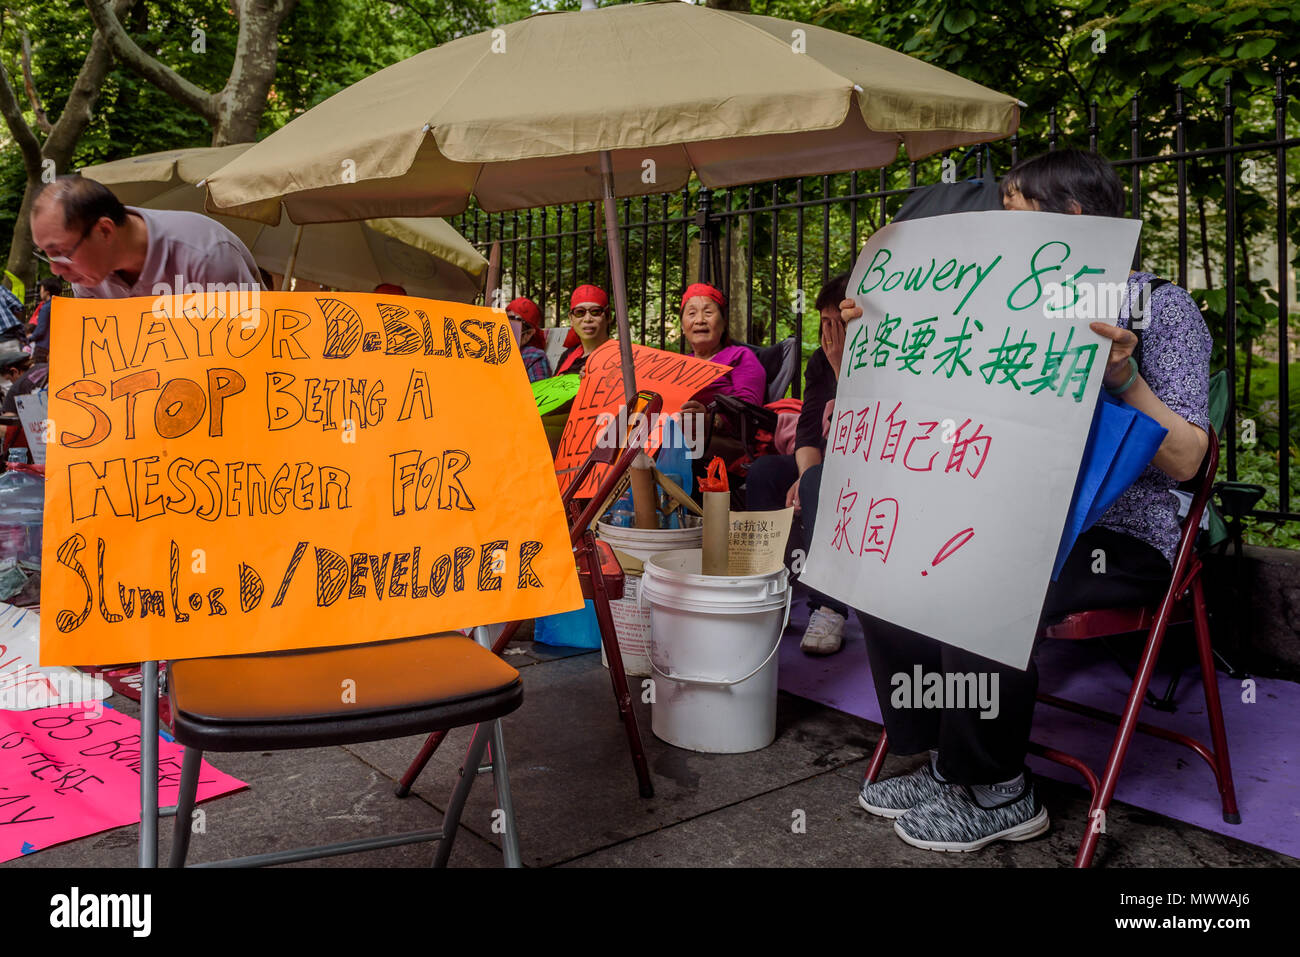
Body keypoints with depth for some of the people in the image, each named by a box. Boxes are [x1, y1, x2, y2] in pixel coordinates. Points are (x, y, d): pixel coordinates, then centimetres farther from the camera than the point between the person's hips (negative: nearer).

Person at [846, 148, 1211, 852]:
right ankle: (945, 765, 1)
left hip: (1121, 537, -6)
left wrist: (1123, 378, -28)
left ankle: (999, 795, -8)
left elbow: (1186, 459, -13)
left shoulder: (1161, 305, -6)